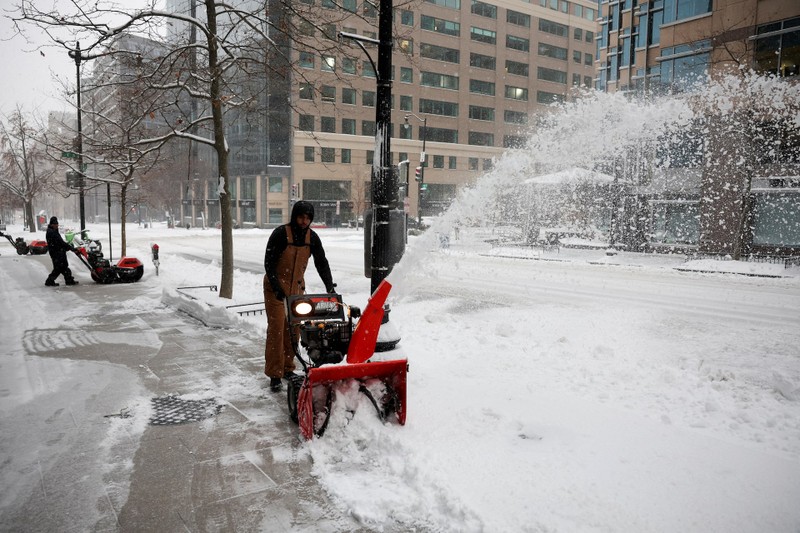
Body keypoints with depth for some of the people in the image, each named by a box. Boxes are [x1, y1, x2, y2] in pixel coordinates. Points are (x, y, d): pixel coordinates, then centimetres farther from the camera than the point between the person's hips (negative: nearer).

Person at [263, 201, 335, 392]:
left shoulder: (312, 237, -2)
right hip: (275, 288, -5)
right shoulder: (280, 234, -17)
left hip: (297, 288, 5)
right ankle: (274, 374, -1)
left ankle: (288, 368, 21)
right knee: (277, 330, -7)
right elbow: (269, 263, -16)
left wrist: (329, 286, -15)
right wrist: (277, 287, -23)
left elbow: (321, 262, -2)